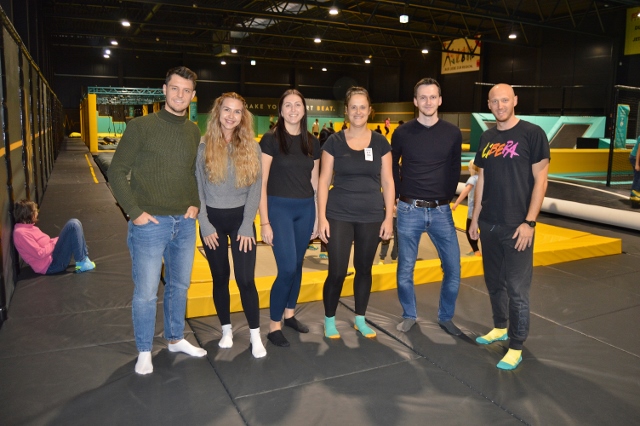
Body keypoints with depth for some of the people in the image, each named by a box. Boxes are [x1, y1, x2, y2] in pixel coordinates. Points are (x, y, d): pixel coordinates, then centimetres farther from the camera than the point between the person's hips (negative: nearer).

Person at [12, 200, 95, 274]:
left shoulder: (27, 227, 13)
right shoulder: (21, 232, -18)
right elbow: (40, 254, -21)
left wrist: (60, 239, 4)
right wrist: (55, 242, -9)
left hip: (51, 255, 10)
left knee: (74, 223, 4)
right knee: (73, 225, -18)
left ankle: (84, 257, -1)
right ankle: (82, 263, -15)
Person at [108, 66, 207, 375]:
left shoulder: (194, 132, 8)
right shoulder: (141, 126, -7)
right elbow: (117, 172, -7)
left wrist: (195, 203, 4)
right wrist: (135, 212, -12)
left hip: (184, 222, 5)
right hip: (150, 223, -5)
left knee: (180, 285, 17)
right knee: (146, 292, 3)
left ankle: (175, 338, 35)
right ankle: (144, 352, 22)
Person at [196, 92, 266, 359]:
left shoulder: (252, 147, 0)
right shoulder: (203, 146, -2)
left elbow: (255, 189, -2)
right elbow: (196, 188, -2)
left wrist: (247, 226, -8)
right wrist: (205, 225, -8)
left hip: (241, 219, 0)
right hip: (213, 219, 1)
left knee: (246, 279, -3)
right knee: (220, 277, 11)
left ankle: (255, 334, 11)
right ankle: (226, 330, 27)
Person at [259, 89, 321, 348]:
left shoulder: (312, 142, 7)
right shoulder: (271, 139, -7)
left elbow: (315, 182, 13)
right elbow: (261, 183, -9)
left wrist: (319, 216, 11)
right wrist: (264, 222, -13)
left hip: (305, 209, 5)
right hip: (279, 208, -5)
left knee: (297, 265, 12)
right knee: (287, 269, -8)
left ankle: (289, 314, 31)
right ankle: (274, 326, 8)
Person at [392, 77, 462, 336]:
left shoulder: (452, 133, 3)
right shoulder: (402, 133, 0)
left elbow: (455, 169, 13)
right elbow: (392, 168, 10)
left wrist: (447, 196, 5)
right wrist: (399, 196, 5)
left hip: (441, 210, 1)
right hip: (409, 210, -1)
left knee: (453, 268, 2)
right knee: (405, 269, 6)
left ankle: (445, 317, 23)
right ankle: (409, 315, 27)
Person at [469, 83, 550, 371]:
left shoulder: (532, 133, -7)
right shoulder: (487, 138, 10)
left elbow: (540, 180, -9)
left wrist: (530, 221, -14)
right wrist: (475, 217, 11)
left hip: (517, 225, -6)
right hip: (488, 224, 6)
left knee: (517, 288, 0)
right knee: (494, 282, 16)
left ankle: (516, 347, 12)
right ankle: (500, 328, 35)